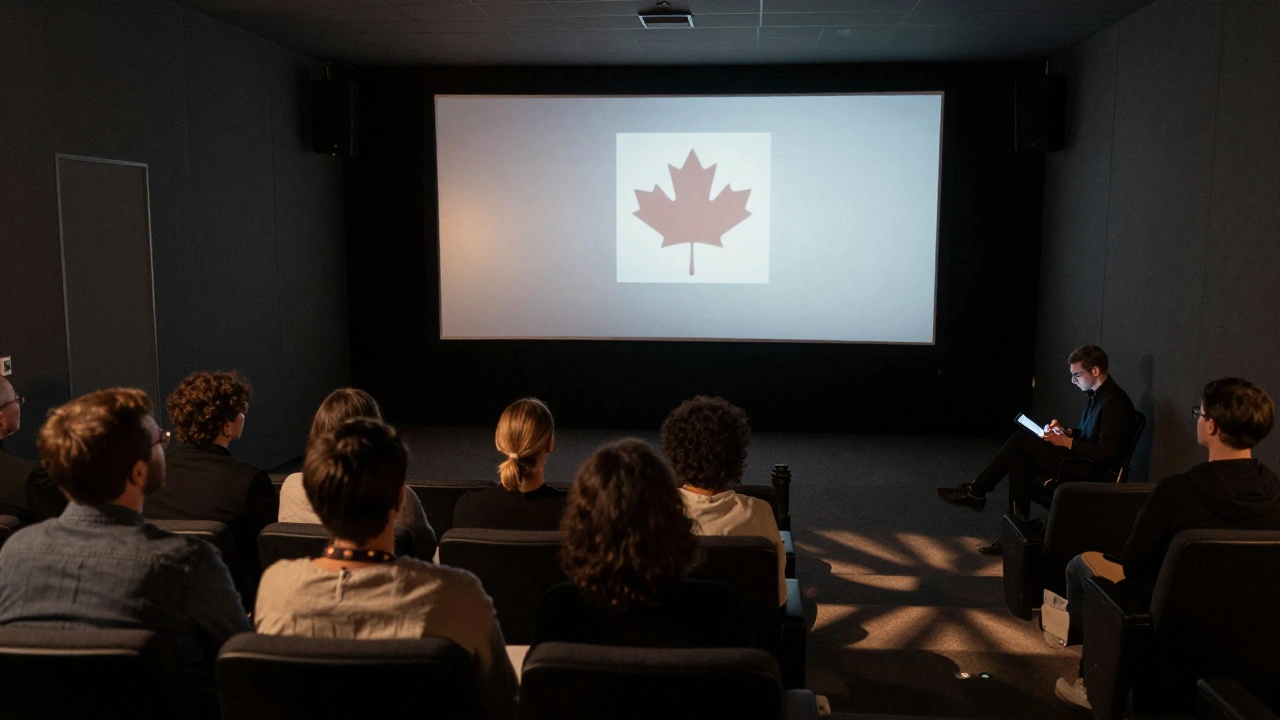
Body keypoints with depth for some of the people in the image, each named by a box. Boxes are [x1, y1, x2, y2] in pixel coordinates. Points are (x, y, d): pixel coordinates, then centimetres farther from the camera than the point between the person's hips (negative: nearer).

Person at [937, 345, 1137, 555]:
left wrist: (1066, 442, -16)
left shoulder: (1115, 403, -18)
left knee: (1021, 439, -14)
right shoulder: (1094, 395, 14)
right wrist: (1066, 431, 6)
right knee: (1020, 464, -11)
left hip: (1096, 473, -10)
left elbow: (1105, 454, -23)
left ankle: (975, 492, -4)